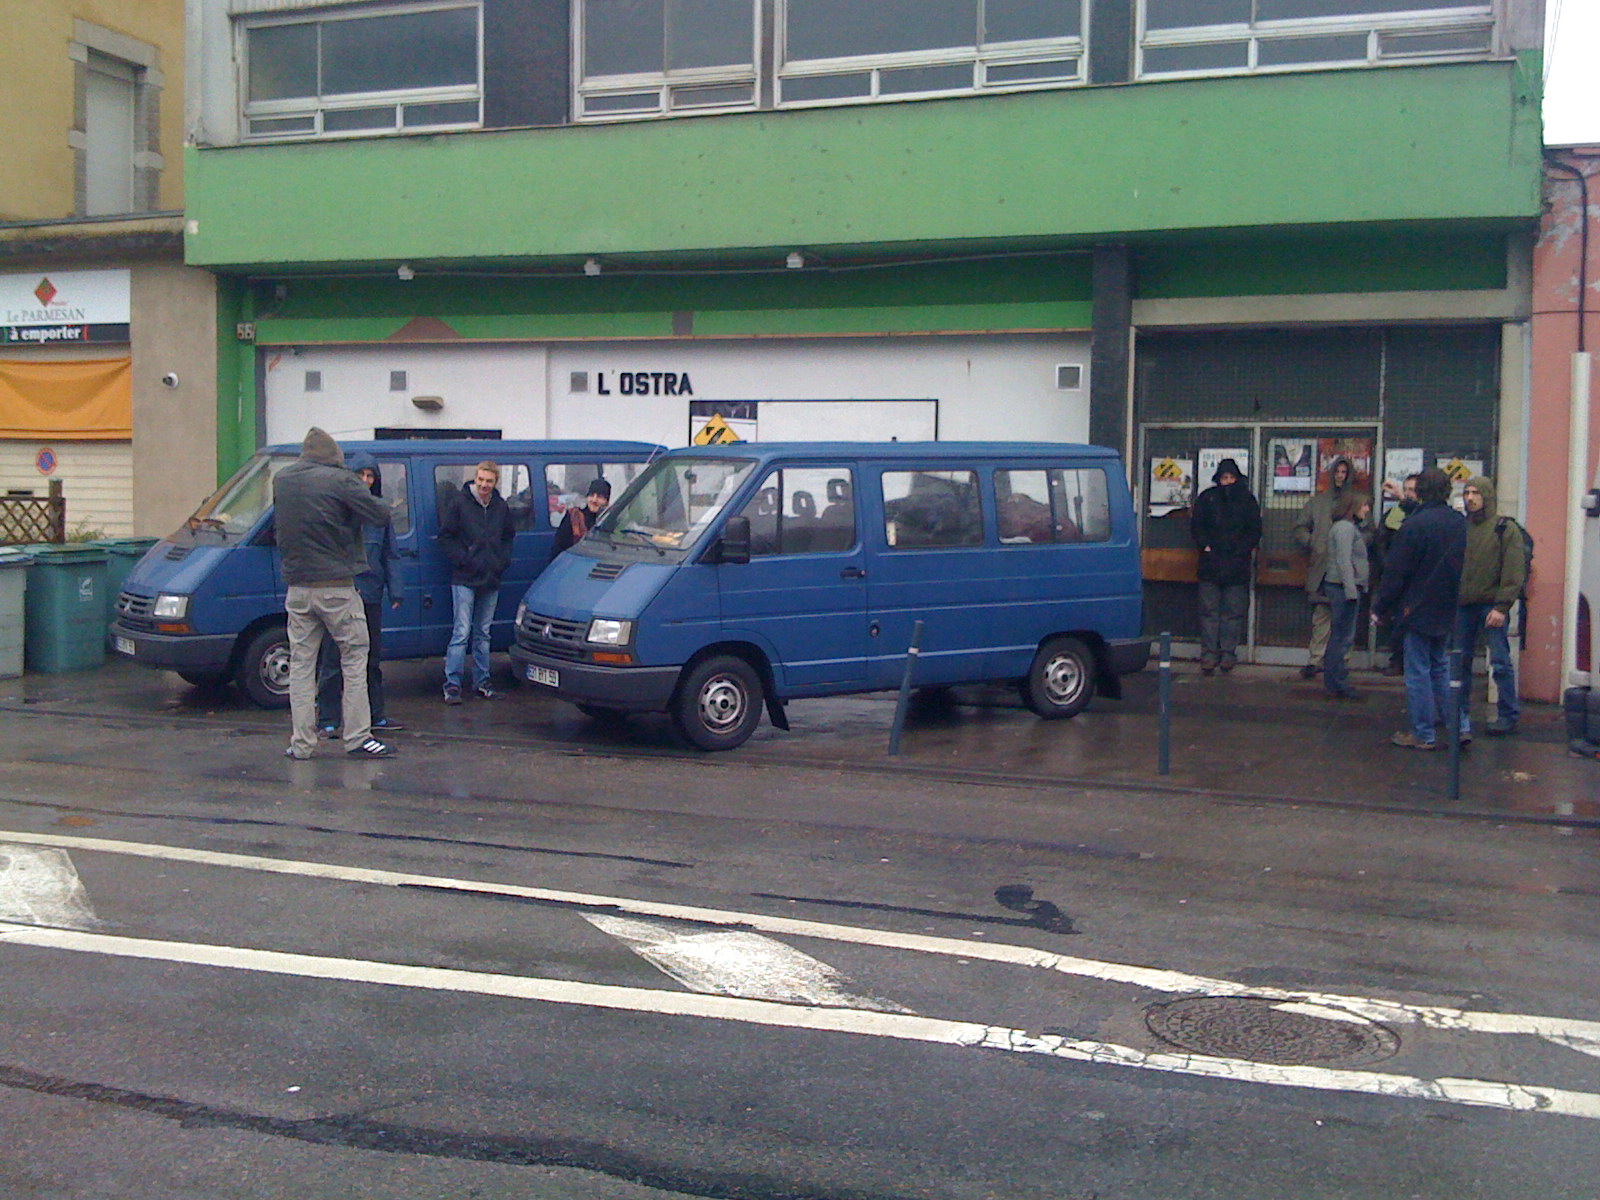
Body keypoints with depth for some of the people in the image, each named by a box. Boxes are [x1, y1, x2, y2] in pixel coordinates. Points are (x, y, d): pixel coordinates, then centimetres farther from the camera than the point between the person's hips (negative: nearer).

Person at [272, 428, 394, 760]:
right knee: (354, 659, 6)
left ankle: (301, 742, 10)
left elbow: (278, 523, 16)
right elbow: (381, 515, -12)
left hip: (297, 589, 5)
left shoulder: (281, 480, 6)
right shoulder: (339, 480, -12)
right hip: (337, 588, -5)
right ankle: (357, 738, 5)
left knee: (301, 664, 10)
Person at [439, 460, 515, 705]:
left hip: (491, 580, 5)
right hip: (464, 580, -5)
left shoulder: (500, 507, 10)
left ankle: (481, 682, 18)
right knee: (462, 632, -10)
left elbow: (508, 536, 22)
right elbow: (446, 536, -4)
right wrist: (463, 560, -12)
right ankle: (452, 684, -7)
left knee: (483, 634, 12)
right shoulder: (458, 502, -5)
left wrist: (503, 561, 6)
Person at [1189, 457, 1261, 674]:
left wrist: (1242, 550, -4)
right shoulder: (1207, 498, 10)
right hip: (1210, 565, 0)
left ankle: (1228, 654, 5)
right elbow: (1196, 526, 10)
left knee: (1233, 612, 0)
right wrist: (1205, 545, -4)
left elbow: (1255, 530, 8)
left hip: (1237, 565, 0)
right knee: (1209, 611, -2)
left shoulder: (1247, 500, 9)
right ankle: (1209, 654, 1)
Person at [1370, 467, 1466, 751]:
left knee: (1418, 671, 1)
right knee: (1439, 666, 20)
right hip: (1448, 610, 7)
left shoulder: (1414, 525, -17)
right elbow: (1462, 566, 14)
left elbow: (1396, 572, -15)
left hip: (1418, 610, -7)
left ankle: (1423, 734, 4)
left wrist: (1380, 607, -5)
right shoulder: (1460, 523, 2)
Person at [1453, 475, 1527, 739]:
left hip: (1492, 606, -4)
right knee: (1460, 663, 7)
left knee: (1501, 663, -2)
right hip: (1463, 606, 4)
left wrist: (1501, 607, -14)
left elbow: (1514, 573, -8)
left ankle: (1508, 716, 7)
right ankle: (1461, 715, 17)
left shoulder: (1505, 529, -2)